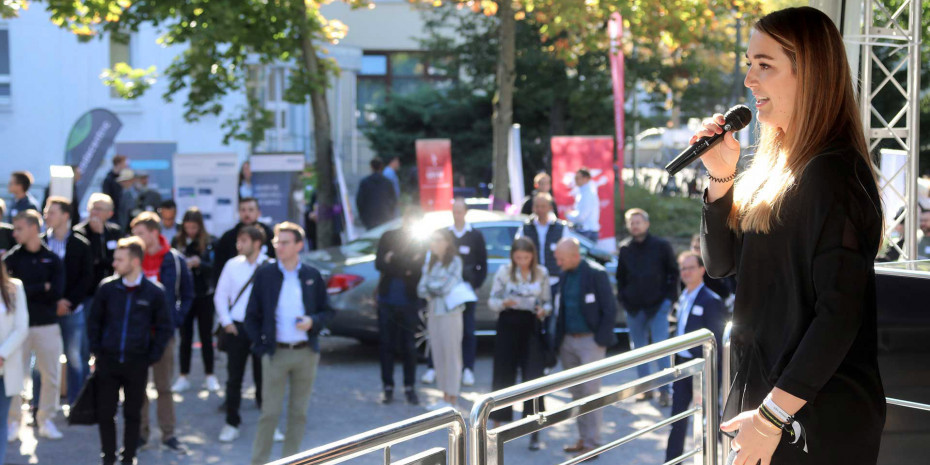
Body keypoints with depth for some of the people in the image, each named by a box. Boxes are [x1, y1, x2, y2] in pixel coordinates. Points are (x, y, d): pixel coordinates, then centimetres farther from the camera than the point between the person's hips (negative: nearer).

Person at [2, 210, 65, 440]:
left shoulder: (52, 259, 2)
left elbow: (57, 292, -8)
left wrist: (28, 290, -10)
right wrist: (42, 289, -10)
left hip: (47, 325, 1)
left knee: (51, 376, 4)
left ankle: (46, 420, 18)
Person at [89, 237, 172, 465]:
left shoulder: (154, 292, -5)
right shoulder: (107, 288, -2)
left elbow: (164, 327, 4)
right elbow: (94, 321, 10)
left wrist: (152, 356, -1)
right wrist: (97, 351, 4)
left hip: (137, 363, -1)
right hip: (108, 361, 1)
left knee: (133, 414, 8)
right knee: (105, 412, 4)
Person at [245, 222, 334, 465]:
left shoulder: (313, 276, 4)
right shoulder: (264, 274, 0)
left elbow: (328, 311, 9)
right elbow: (252, 315, 4)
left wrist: (313, 322, -11)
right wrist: (260, 344, -4)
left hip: (306, 353, 2)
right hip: (276, 353, -2)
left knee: (299, 413, 8)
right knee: (270, 413, -2)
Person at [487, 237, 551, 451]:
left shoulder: (542, 273, 3)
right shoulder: (504, 272, -1)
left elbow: (548, 302, 9)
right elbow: (492, 301, 1)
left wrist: (544, 310, -13)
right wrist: (504, 303, -20)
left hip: (532, 326, 0)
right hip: (508, 325, 0)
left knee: (533, 376, -5)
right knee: (503, 376, 3)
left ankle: (535, 431, 4)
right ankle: (497, 426, 18)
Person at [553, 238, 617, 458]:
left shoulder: (595, 274, -10)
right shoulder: (565, 275, 10)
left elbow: (610, 309, -10)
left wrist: (601, 339, -12)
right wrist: (559, 338, 7)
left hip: (590, 341, -7)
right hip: (568, 341, 7)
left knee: (590, 391, -5)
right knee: (576, 393, 10)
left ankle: (592, 443, -1)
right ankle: (583, 438, 19)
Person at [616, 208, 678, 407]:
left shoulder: (661, 246, -3)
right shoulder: (625, 248, 6)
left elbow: (673, 273, 2)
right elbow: (620, 277, 15)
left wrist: (669, 298, -5)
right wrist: (623, 298, 4)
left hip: (658, 306, -4)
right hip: (634, 307, 4)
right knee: (639, 348, 9)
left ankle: (664, 390, -1)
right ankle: (646, 388, 19)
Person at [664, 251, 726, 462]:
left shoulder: (711, 300, -14)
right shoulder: (683, 298, 11)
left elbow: (716, 340, -15)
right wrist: (676, 362, 12)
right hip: (682, 362, 7)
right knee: (678, 415, 9)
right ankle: (672, 460, 14)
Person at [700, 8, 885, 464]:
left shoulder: (832, 174, -18)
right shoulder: (777, 164, 10)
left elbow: (841, 313, -23)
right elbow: (720, 262, 11)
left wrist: (773, 414, -22)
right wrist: (721, 175, -3)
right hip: (764, 392, 8)